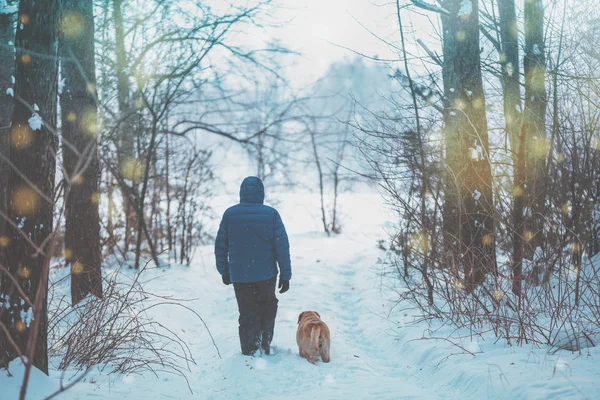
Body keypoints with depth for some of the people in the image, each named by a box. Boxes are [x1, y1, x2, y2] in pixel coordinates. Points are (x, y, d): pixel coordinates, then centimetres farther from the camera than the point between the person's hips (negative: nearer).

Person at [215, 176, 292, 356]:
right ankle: (265, 343, 14)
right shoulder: (271, 214, -9)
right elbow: (282, 246, -9)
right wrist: (286, 275, -3)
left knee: (247, 314, 11)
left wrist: (224, 270, 15)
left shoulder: (229, 214, -4)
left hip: (239, 276, 1)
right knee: (268, 307, 22)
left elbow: (220, 246, 2)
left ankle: (249, 352, 12)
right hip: (266, 274, -1)